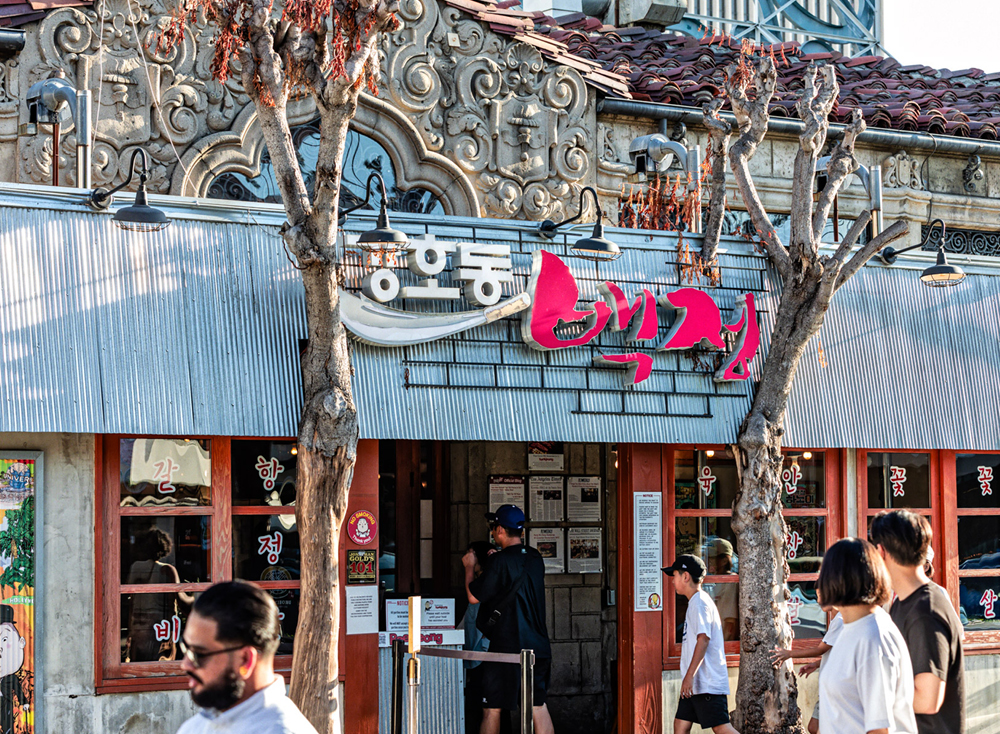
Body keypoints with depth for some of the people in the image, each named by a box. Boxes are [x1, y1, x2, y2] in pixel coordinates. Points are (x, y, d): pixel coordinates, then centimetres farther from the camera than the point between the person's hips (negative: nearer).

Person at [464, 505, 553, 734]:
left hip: (506, 646, -6)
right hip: (537, 646, 7)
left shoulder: (500, 562, -15)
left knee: (492, 709, 2)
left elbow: (473, 596, -7)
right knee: (538, 706, 11)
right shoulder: (535, 558, 7)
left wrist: (470, 567, 8)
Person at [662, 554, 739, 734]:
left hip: (708, 683, -10)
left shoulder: (699, 602, -12)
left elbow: (703, 639, -23)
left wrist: (689, 676, -27)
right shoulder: (695, 602, 20)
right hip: (696, 683, 10)